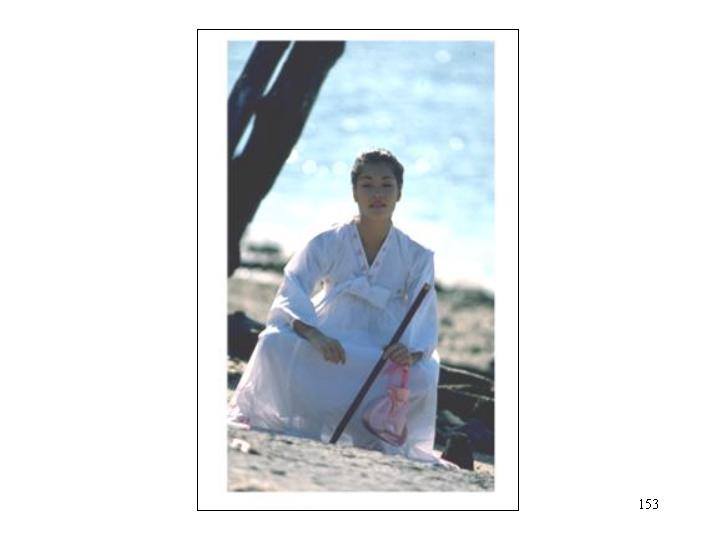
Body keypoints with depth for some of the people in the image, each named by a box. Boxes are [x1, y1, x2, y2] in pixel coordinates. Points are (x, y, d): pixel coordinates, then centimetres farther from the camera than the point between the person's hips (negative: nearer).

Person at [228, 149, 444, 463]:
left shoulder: (416, 257, 0)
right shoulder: (329, 244, -3)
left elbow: (423, 324, -8)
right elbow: (291, 294, -15)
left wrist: (411, 352, -33)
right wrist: (315, 336, -36)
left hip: (384, 358, 0)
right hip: (326, 348, 0)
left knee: (421, 378, -33)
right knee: (274, 345, -31)